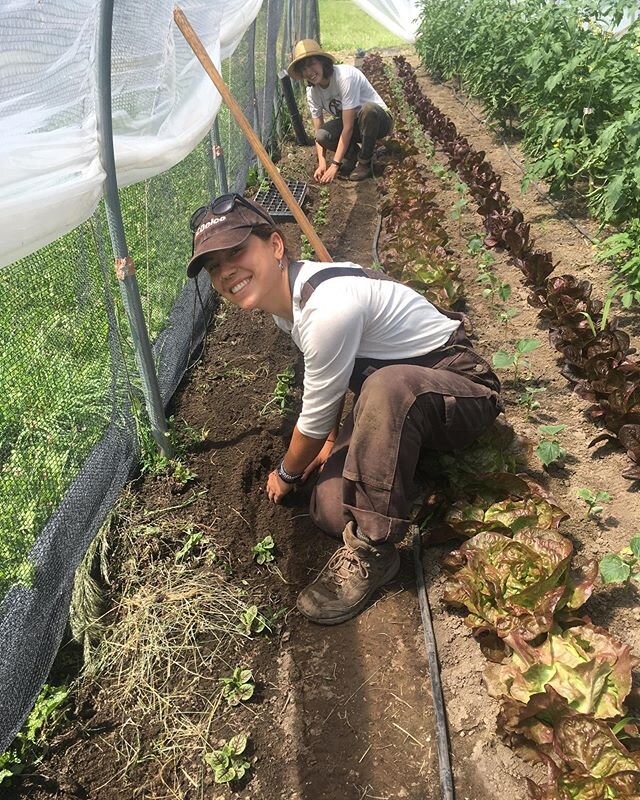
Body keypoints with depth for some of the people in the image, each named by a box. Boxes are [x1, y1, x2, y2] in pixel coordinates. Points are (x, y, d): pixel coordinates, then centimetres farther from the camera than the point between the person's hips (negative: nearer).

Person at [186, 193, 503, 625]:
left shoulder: (328, 307, -32)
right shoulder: (284, 293, -2)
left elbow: (314, 421, -19)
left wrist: (286, 475, 0)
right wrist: (334, 440, 12)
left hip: (463, 388, -7)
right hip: (396, 406, 7)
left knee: (387, 386, -42)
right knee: (330, 511, -12)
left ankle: (370, 553, -25)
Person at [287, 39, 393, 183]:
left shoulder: (345, 76, -29)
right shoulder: (312, 91, -9)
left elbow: (348, 127, -31)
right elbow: (318, 132, -6)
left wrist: (335, 165, -31)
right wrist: (322, 163, -22)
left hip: (378, 119, -4)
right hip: (351, 123, 5)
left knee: (368, 108, -40)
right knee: (323, 135, -27)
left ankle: (364, 162, -16)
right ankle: (351, 153, 5)